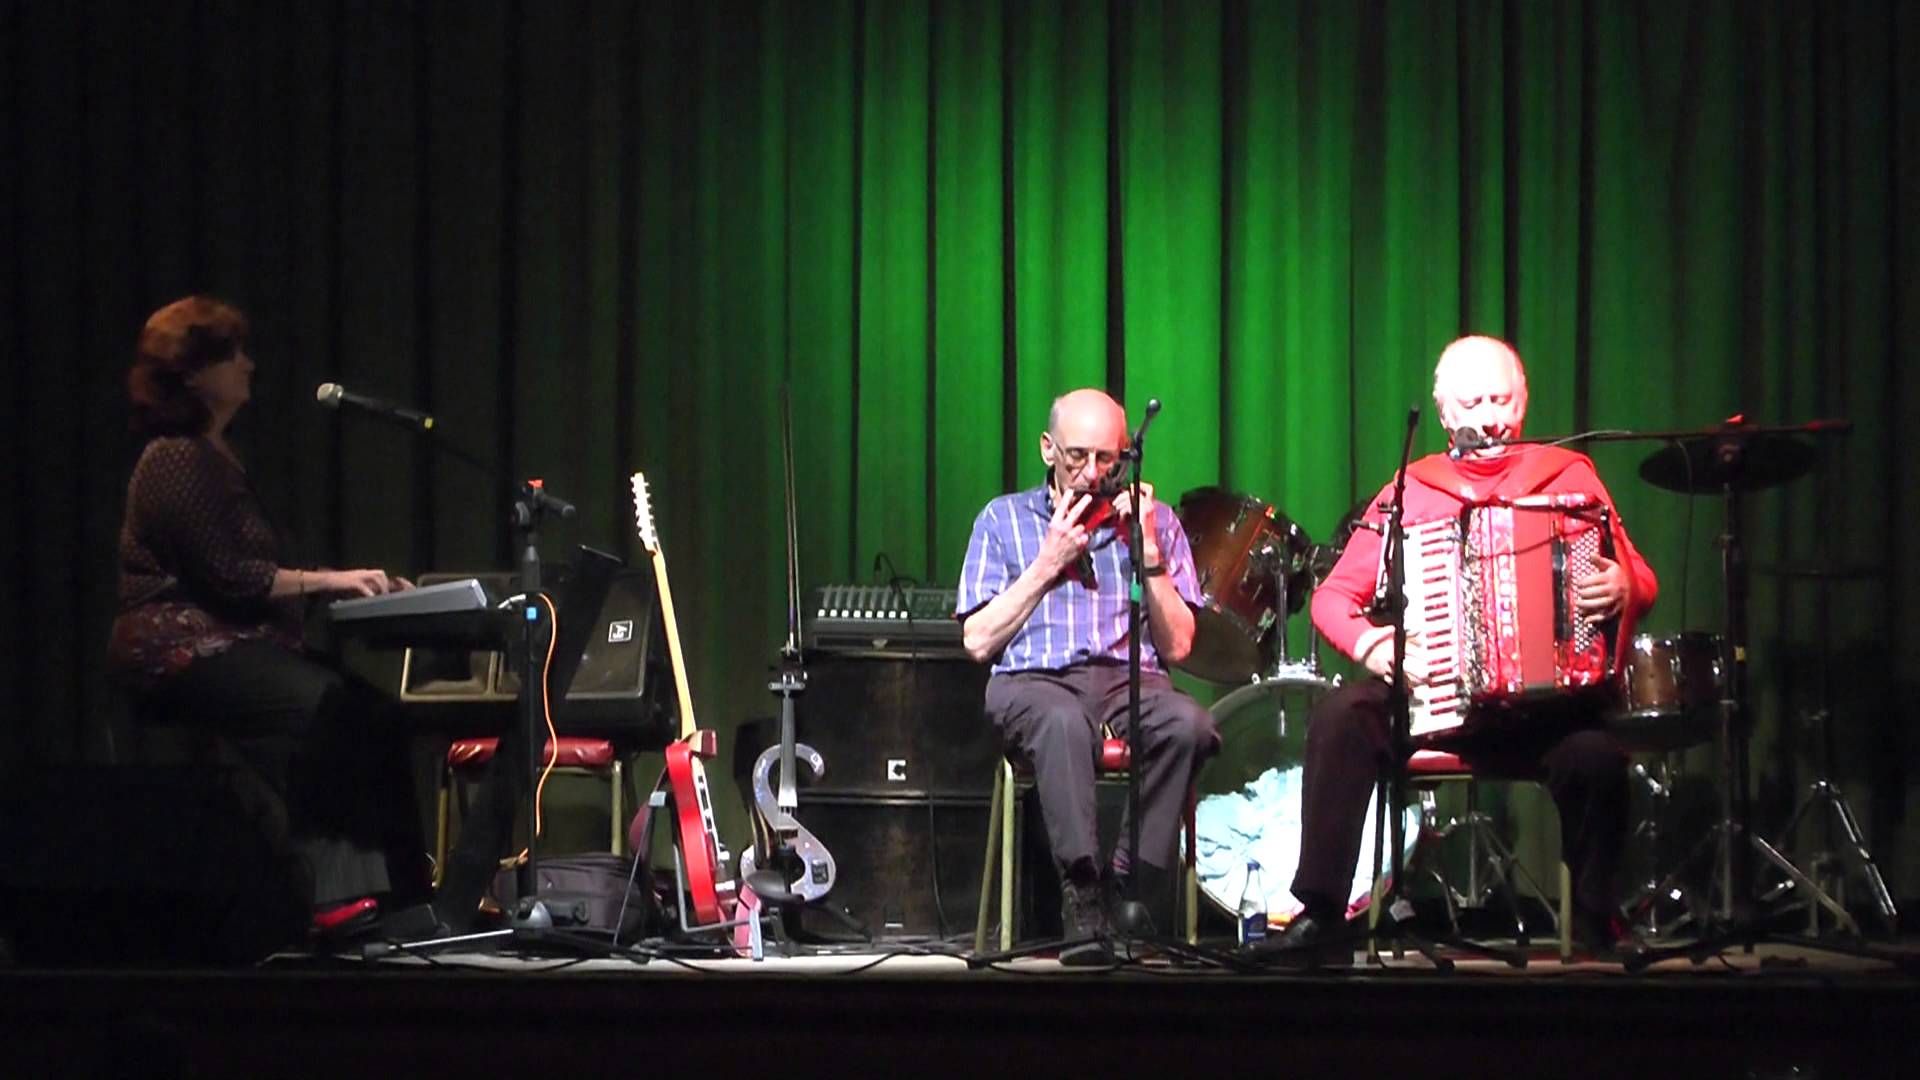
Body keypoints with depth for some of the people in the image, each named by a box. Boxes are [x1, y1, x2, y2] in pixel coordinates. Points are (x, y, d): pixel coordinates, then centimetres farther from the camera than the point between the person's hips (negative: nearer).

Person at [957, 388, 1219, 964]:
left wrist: (1149, 556, 1)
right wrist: (1047, 565, 2)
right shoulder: (1004, 519, 16)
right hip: (1034, 681, -2)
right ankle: (1083, 901, -46)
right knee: (1062, 722, -41)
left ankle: (1133, 892, -32)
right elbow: (978, 642, 7)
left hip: (1132, 680, 2)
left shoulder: (1154, 522, 19)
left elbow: (1178, 647, 11)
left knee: (1187, 723, -36)